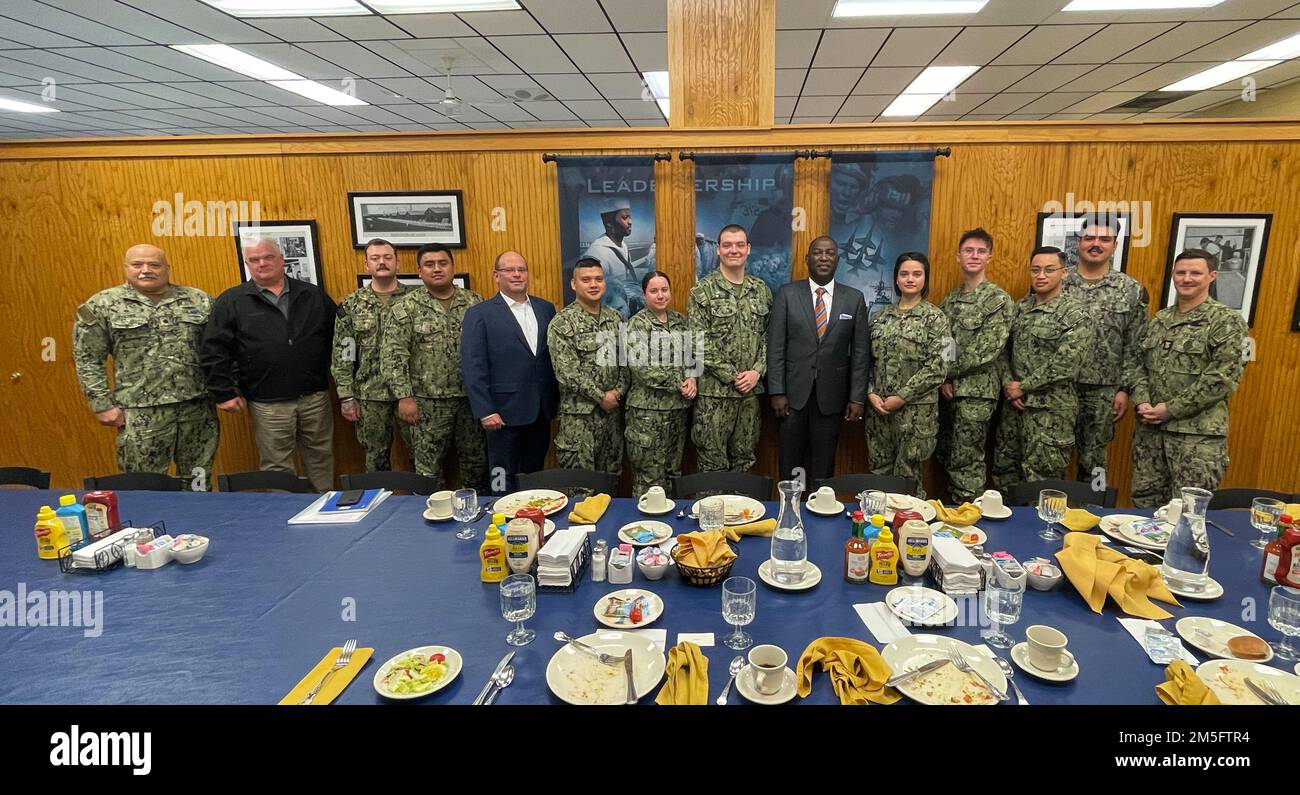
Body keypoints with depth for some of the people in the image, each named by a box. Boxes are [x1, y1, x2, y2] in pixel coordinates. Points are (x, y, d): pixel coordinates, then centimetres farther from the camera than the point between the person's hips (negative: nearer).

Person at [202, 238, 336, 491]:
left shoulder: (314, 295, 8)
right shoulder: (230, 302, 2)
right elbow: (214, 351, 1)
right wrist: (223, 392, -4)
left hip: (315, 397, 2)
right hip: (268, 404, -2)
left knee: (321, 458, 12)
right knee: (276, 466, 7)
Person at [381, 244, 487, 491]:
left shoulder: (474, 302, 4)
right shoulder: (406, 307, -4)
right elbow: (393, 355, -7)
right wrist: (404, 397, -12)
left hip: (471, 397, 2)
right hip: (428, 401, -2)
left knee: (476, 459, 13)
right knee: (428, 466, 7)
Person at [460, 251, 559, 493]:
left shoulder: (546, 308, 9)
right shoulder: (479, 314, -4)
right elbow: (472, 367, -9)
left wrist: (557, 399, 6)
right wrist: (485, 411, -14)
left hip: (541, 410, 4)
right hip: (505, 412, -4)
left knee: (534, 476, 15)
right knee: (504, 480, 5)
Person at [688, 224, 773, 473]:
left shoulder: (761, 290, 9)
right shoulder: (703, 290, -5)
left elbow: (767, 335, 9)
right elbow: (699, 342, -11)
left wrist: (757, 371, -7)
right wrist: (732, 376, -13)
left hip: (751, 390, 4)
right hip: (713, 390, -4)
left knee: (745, 459, 13)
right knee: (712, 462, 3)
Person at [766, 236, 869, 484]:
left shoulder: (854, 298, 4)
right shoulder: (787, 294, 0)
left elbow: (860, 351, 4)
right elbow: (775, 346, -2)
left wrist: (858, 398, -1)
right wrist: (777, 392, -8)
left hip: (831, 396, 1)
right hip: (793, 392, -1)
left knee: (823, 468, 9)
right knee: (790, 465, 8)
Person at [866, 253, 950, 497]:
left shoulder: (934, 317, -3)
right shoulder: (881, 317, 10)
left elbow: (938, 367, -10)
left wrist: (902, 397, -13)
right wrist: (871, 393, -5)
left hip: (916, 408, -4)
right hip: (879, 407, 4)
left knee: (907, 475, 2)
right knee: (879, 472, 10)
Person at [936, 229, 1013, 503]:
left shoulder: (998, 299, -9)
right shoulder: (950, 300, 11)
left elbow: (988, 351, -16)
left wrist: (949, 371, -9)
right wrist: (943, 379, -6)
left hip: (976, 391, -6)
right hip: (948, 388, 6)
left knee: (967, 461, -1)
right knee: (946, 456, 13)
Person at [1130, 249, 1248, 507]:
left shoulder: (1227, 321, -6)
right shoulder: (1159, 319, 11)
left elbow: (1223, 379, -13)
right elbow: (1140, 364, 12)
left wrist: (1171, 409, -15)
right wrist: (1141, 402, -6)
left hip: (1199, 433, -5)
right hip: (1149, 428, 5)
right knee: (1144, 504, 12)